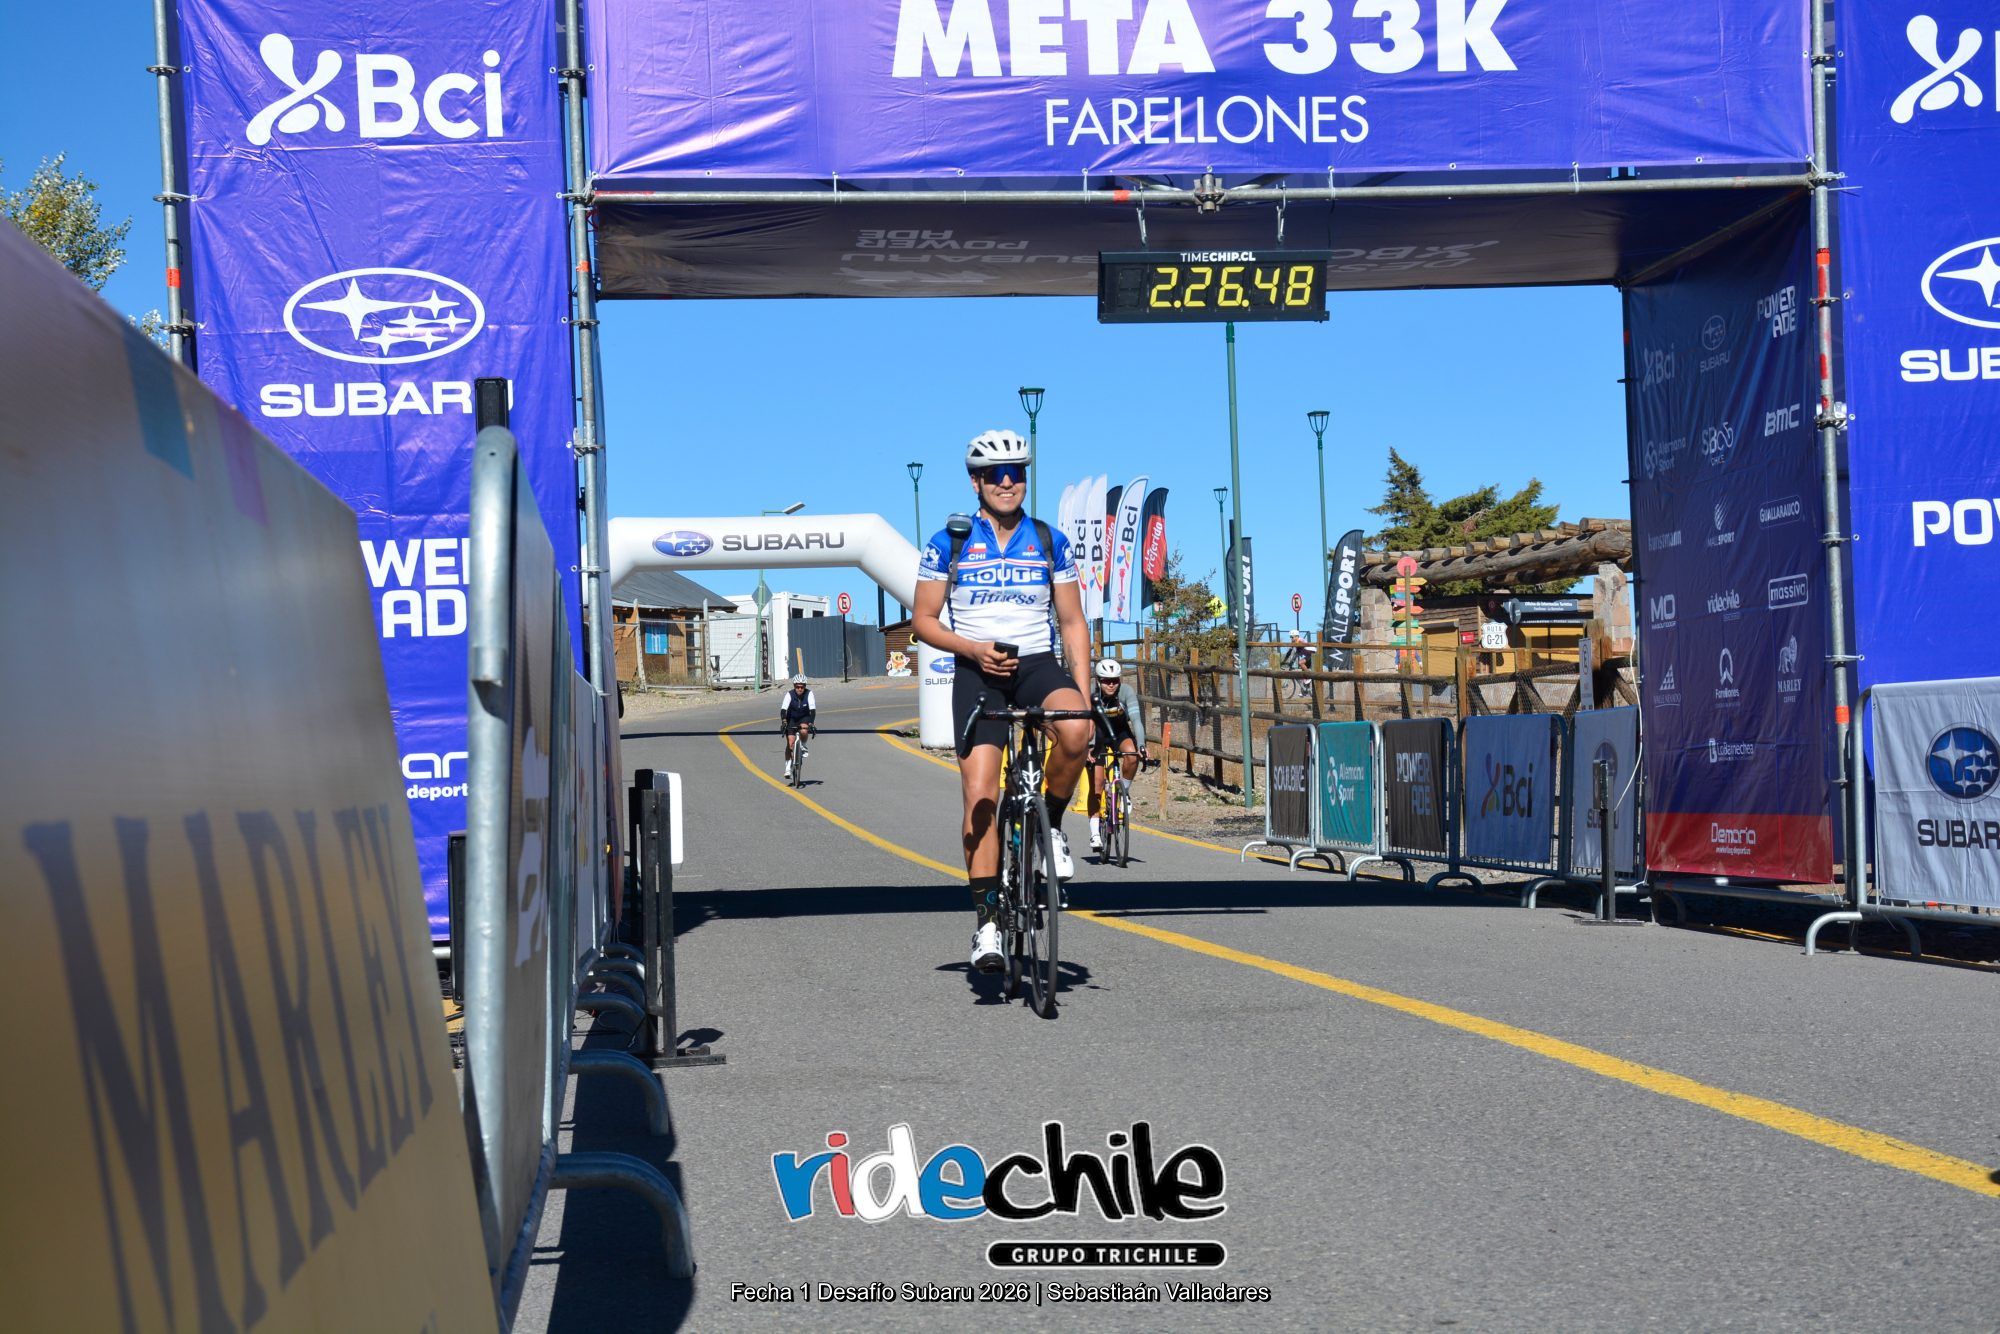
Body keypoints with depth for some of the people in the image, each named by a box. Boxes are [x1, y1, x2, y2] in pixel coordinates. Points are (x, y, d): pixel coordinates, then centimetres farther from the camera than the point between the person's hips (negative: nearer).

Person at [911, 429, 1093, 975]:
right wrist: (973, 649, -14)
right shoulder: (949, 543, 3)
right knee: (980, 797, -13)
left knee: (1076, 731, -33)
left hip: (1038, 664, 1)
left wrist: (1084, 694, -4)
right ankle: (986, 918, -6)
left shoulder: (1050, 541, 8)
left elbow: (1072, 622, 8)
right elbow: (923, 618, 4)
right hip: (977, 672, -1)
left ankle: (1050, 825, -5)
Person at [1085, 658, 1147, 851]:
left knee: (1132, 755, -32)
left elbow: (1136, 719, -34)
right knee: (1097, 783, -11)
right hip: (1098, 734, -1)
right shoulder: (1092, 696, -27)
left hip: (1120, 731, 1)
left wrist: (1141, 745, -47)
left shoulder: (1126, 691, -26)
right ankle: (1095, 832, -7)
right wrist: (1088, 748, -49)